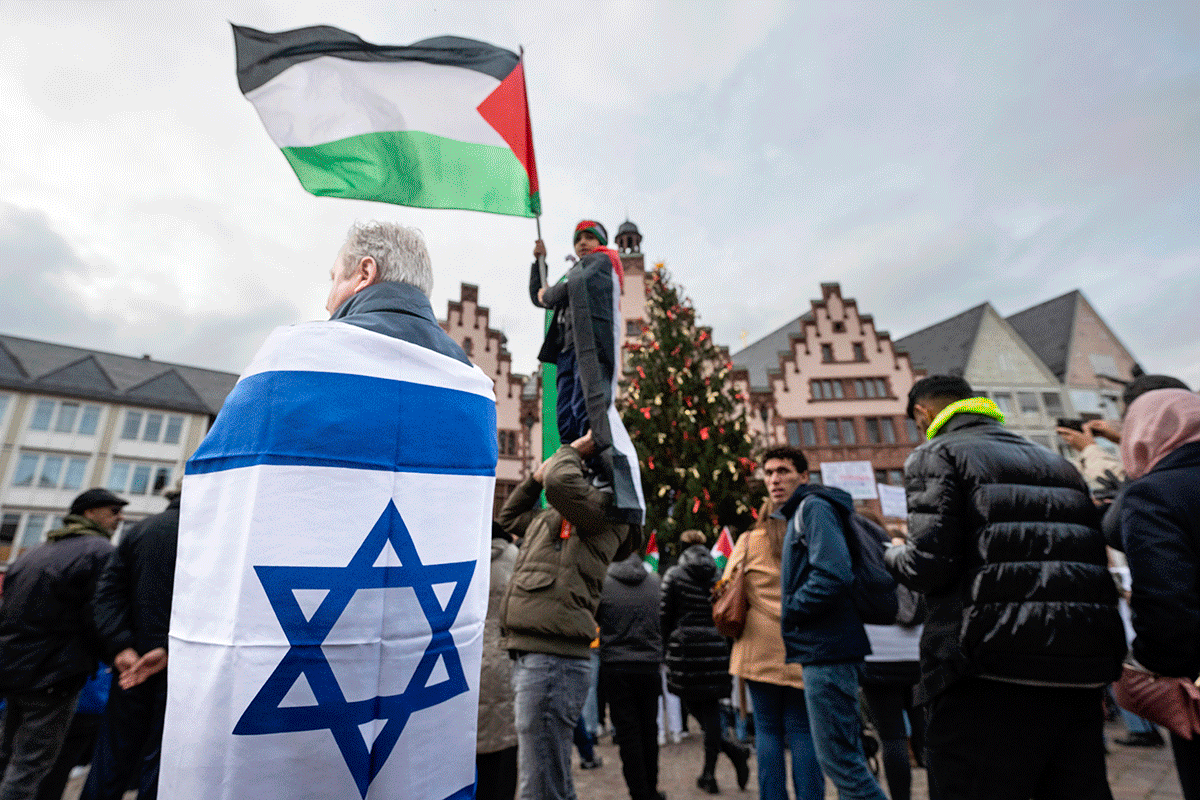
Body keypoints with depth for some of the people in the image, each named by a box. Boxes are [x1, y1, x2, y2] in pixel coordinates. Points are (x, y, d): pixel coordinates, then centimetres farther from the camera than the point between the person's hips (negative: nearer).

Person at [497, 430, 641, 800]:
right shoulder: (551, 517, 19)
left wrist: (573, 449, -6)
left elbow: (561, 481, -28)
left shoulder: (605, 510, -9)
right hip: (530, 656, 10)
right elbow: (509, 517, 34)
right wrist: (538, 473, 21)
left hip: (553, 661, -10)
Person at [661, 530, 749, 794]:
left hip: (686, 647, -3)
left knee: (694, 706, 10)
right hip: (716, 648, 3)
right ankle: (709, 773, 10)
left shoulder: (674, 575, -2)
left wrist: (668, 640, 13)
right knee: (711, 707, 10)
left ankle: (732, 750, -2)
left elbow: (666, 615, -2)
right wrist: (721, 637, 16)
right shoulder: (718, 574, 6)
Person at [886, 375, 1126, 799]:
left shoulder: (935, 454, -3)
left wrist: (896, 553, 8)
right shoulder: (1057, 462, 21)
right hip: (1081, 677, 8)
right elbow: (1097, 562, 18)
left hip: (991, 680, -7)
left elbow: (929, 565, -13)